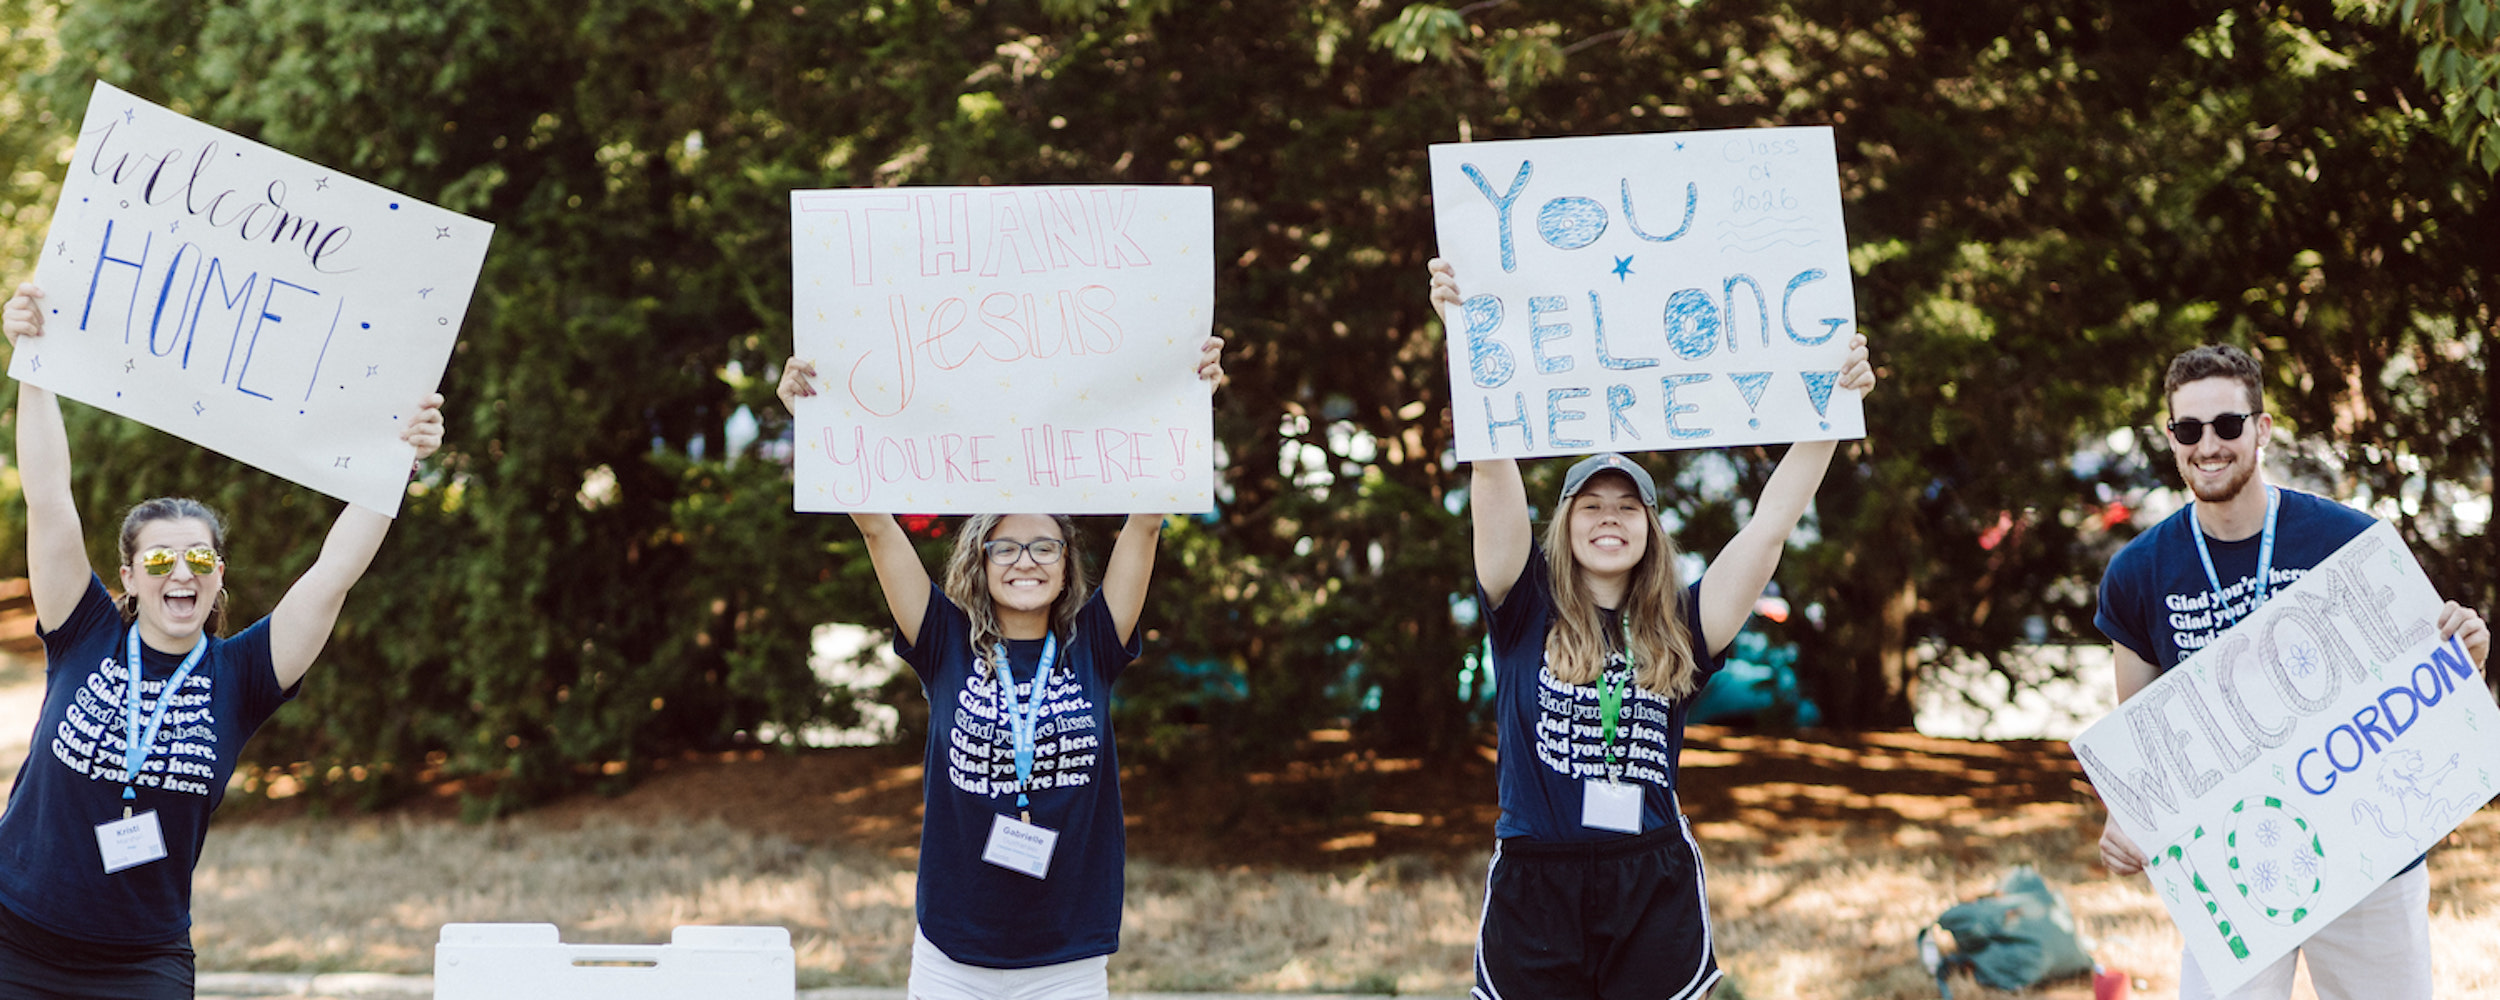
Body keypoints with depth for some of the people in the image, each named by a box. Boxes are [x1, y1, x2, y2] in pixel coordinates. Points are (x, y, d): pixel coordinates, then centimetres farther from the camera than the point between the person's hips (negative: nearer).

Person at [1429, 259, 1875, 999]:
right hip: (1535, 889, -1)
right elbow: (1493, 472, -6)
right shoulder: (1527, 611, 4)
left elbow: (1771, 523, 3)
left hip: (1654, 895, 1)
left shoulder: (1679, 631, 8)